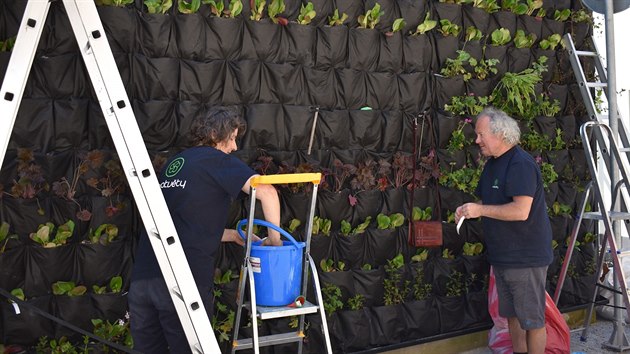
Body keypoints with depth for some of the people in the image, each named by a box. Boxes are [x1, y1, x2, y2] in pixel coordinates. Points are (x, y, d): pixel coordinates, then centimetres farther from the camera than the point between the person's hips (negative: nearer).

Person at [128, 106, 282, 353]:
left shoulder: (175, 162, 22)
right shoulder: (216, 159, 2)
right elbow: (266, 191, -11)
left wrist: (234, 235, 26)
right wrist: (275, 238, 1)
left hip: (141, 277, 6)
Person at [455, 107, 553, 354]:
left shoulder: (521, 165, -19)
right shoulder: (492, 164, 12)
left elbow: (521, 211, -29)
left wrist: (480, 210, -22)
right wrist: (468, 211, 0)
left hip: (526, 257, -9)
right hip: (502, 257, 9)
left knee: (532, 319, 1)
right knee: (512, 314, 18)